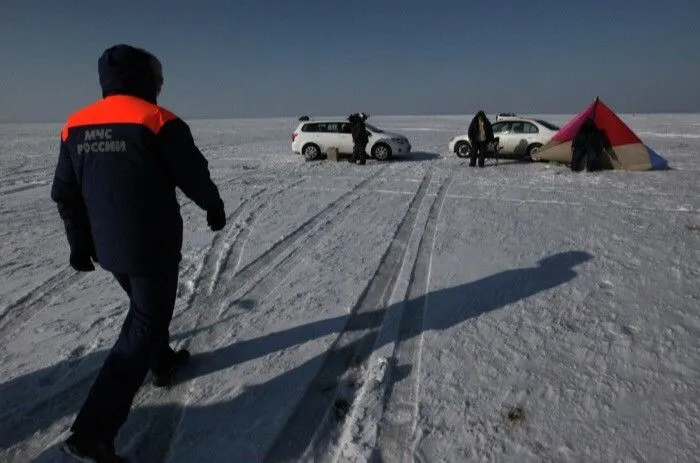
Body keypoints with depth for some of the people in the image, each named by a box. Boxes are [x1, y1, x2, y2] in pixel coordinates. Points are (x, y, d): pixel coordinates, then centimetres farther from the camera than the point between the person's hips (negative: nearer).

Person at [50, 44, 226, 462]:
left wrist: (80, 244, 19)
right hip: (153, 247, -7)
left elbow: (65, 193, 10)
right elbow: (194, 176, -9)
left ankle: (163, 362, 48)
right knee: (144, 327, 2)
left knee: (148, 308, 28)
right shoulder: (158, 121, -13)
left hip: (108, 248, 7)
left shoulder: (76, 126, 6)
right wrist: (215, 207, 10)